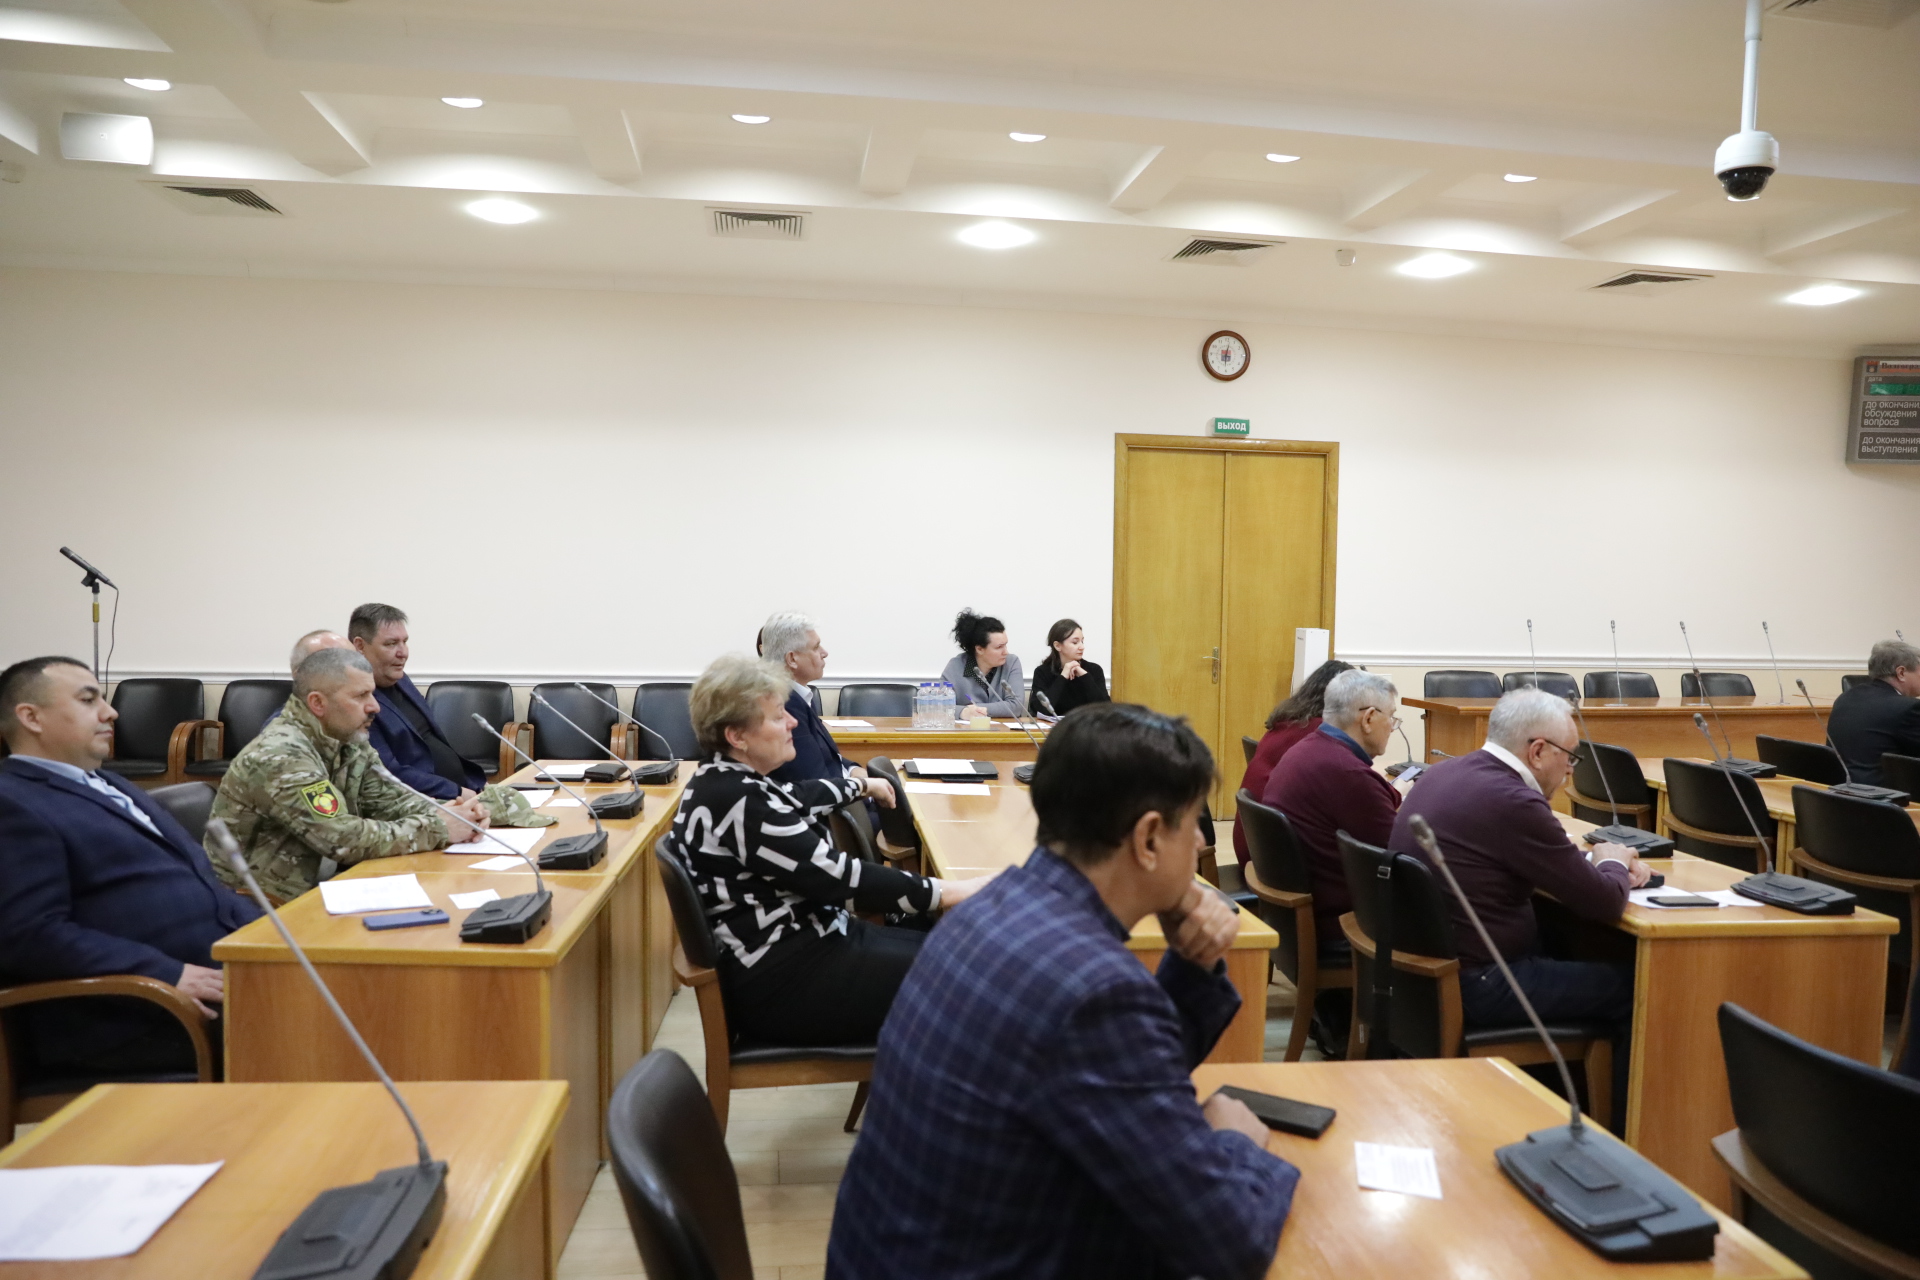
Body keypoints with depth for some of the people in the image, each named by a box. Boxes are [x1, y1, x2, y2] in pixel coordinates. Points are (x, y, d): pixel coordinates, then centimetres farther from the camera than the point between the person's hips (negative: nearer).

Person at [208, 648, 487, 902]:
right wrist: (438, 829, -22)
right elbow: (345, 840, -27)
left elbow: (390, 798, 2)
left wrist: (444, 815, -17)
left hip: (316, 886, 7)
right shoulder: (281, 756, -23)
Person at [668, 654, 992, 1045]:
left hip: (793, 943, 10)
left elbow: (794, 797, 27)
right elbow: (832, 876, -26)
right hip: (781, 982, -10)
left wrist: (862, 786, 42)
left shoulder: (732, 780, 6)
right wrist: (944, 892, -22)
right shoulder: (738, 802, -25)